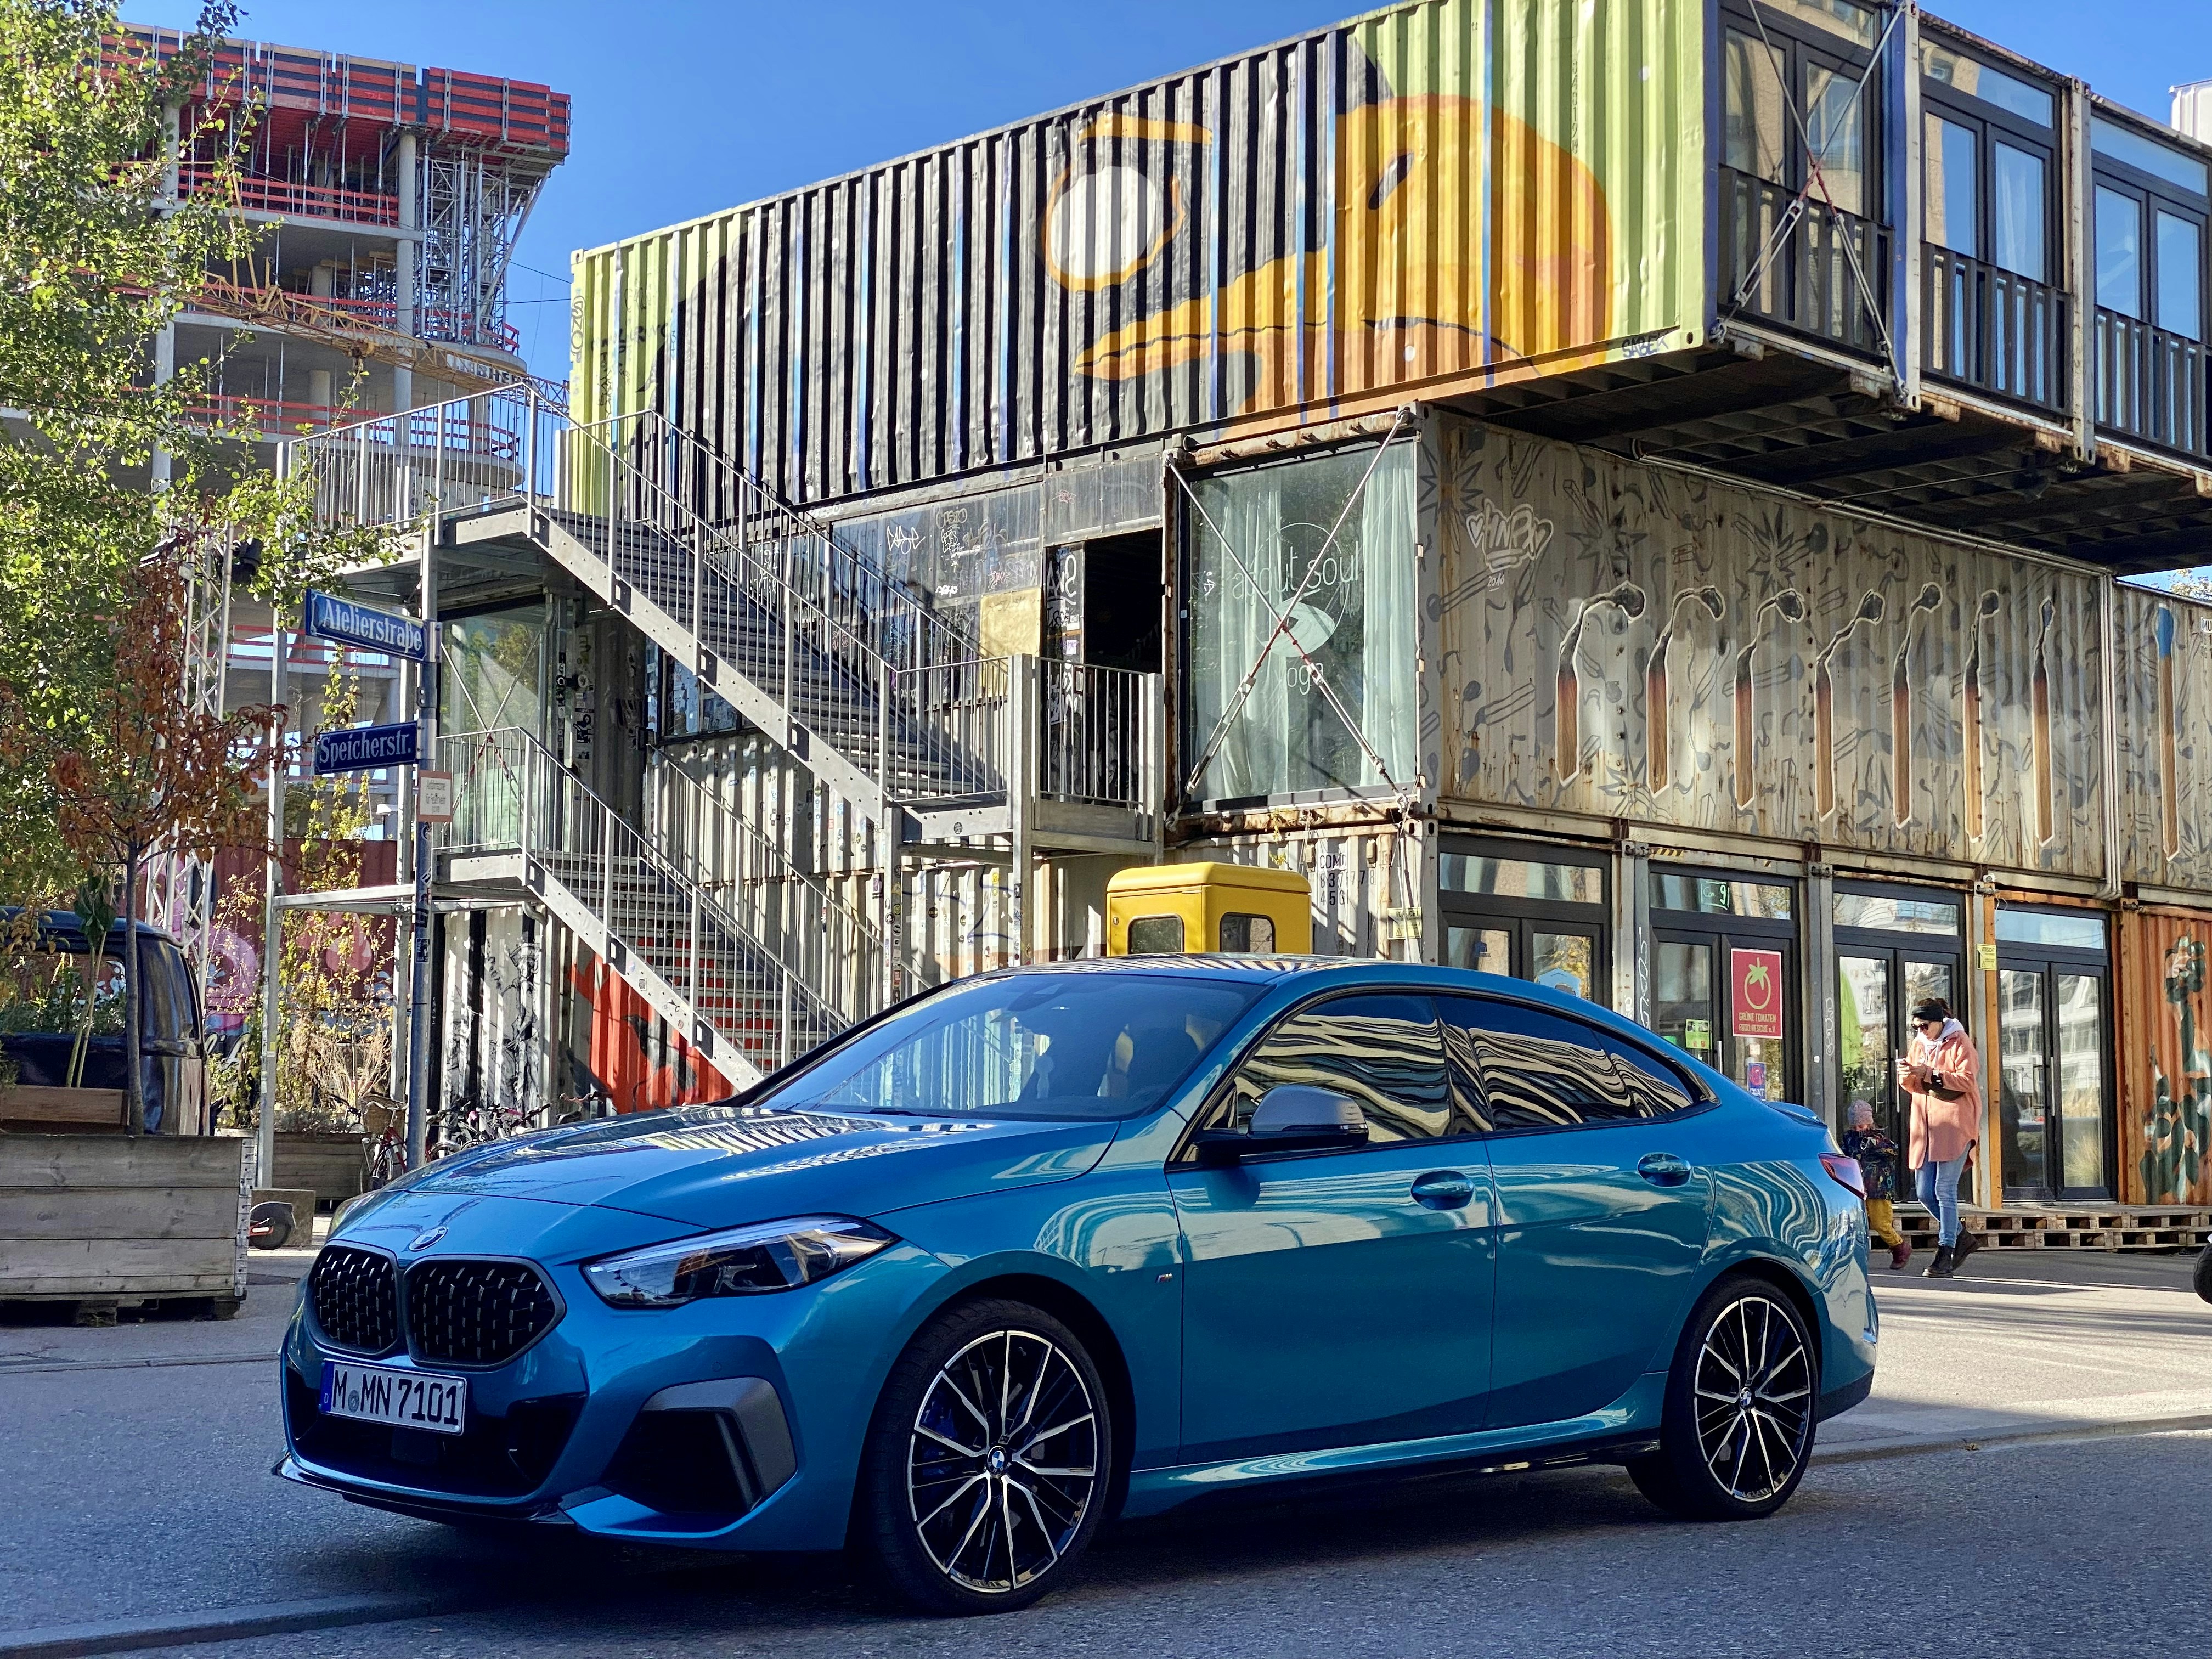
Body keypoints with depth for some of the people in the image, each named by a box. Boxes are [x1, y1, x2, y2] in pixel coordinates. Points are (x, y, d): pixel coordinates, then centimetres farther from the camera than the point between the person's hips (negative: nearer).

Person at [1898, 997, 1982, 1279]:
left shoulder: (1959, 1043, -4)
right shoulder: (1917, 1044, 16)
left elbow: (1967, 1080, -13)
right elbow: (1911, 1086, 19)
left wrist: (1930, 1074, -19)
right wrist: (1907, 1075, -4)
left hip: (1955, 1126, -7)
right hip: (1926, 1127, 7)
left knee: (1945, 1191, -10)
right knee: (1926, 1194, 5)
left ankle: (1946, 1254, -7)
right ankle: (1962, 1238, 23)